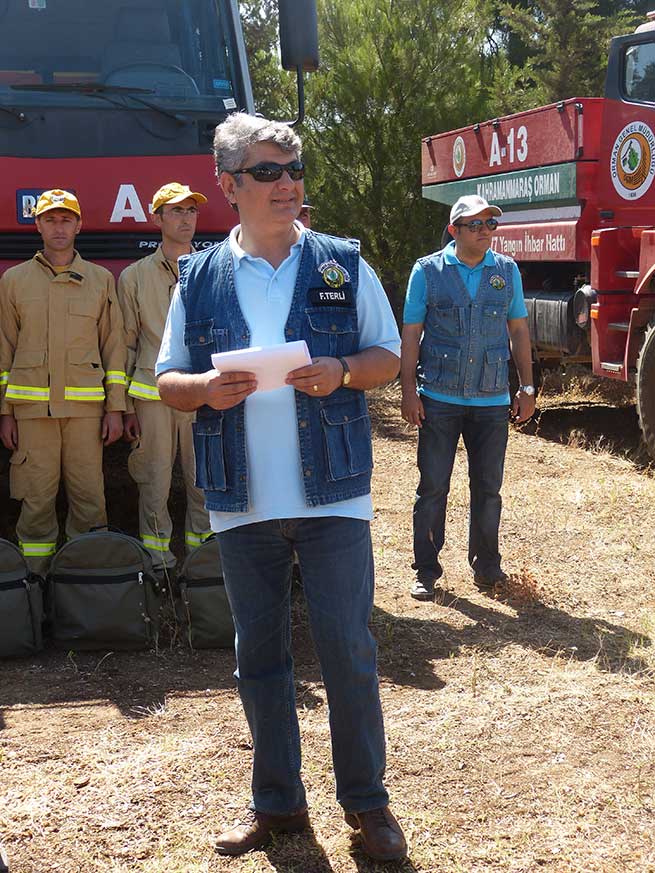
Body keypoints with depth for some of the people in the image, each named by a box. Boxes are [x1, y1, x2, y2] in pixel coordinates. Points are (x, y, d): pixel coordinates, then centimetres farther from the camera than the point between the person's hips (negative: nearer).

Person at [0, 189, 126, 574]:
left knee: (89, 495, 0)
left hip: (85, 405, 0)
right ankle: (36, 579, 11)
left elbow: (114, 344, 9)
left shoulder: (101, 279, 10)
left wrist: (115, 407, 2)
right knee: (36, 496, 1)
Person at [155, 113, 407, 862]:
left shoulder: (342, 265, 4)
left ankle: (366, 800, 16)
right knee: (258, 654, 11)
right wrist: (208, 390, -15)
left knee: (347, 647, 0)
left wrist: (341, 371, -15)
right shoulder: (199, 279, 7)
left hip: (332, 493, -2)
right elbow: (167, 380, 8)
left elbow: (388, 356, 7)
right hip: (241, 501, 2)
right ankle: (276, 801, 25)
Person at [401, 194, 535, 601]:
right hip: (439, 399, -2)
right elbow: (411, 335, -1)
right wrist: (409, 391, -7)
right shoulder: (428, 271, -1)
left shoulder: (507, 270, 6)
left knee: (488, 488, 10)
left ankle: (486, 564, 24)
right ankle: (427, 570, 14)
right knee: (433, 487, 3)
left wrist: (527, 387, 8)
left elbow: (519, 330, 11)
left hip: (492, 400, 2)